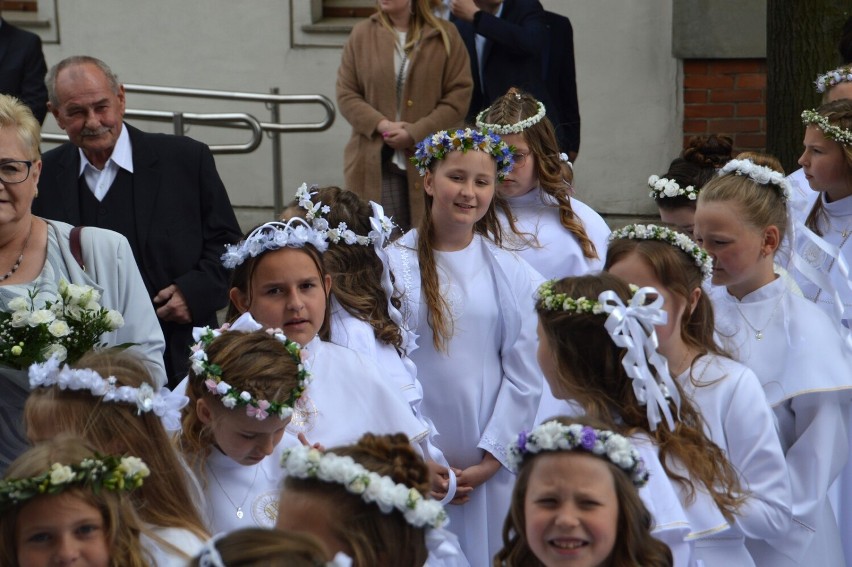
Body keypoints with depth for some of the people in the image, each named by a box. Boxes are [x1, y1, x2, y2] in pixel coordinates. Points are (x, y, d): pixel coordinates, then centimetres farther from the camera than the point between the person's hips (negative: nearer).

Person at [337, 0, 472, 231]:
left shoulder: (445, 36, 3)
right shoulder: (361, 34, 6)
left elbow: (459, 95, -1)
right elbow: (346, 94, 6)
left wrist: (416, 132, -12)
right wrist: (382, 125, -11)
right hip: (376, 164, 1)